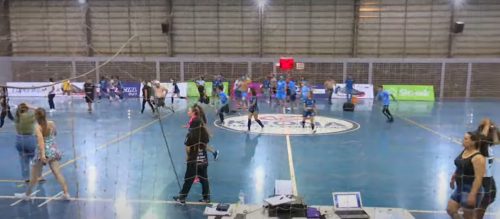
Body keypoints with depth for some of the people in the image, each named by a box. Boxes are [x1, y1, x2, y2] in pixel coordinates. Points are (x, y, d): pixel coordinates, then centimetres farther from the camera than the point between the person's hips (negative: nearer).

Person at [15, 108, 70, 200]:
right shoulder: (52, 123, -3)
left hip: (44, 153, -3)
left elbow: (41, 140, -28)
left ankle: (27, 194, 34)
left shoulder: (37, 127, -14)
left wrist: (43, 154, -35)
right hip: (53, 152, 4)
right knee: (57, 173, 3)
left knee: (35, 175, 15)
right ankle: (66, 193, -1)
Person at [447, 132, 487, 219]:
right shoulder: (464, 151, 4)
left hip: (470, 190, -8)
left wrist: (473, 195, -28)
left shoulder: (478, 158, -22)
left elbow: (479, 178, -26)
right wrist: (453, 179, 26)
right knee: (450, 210, 12)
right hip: (459, 188, 8)